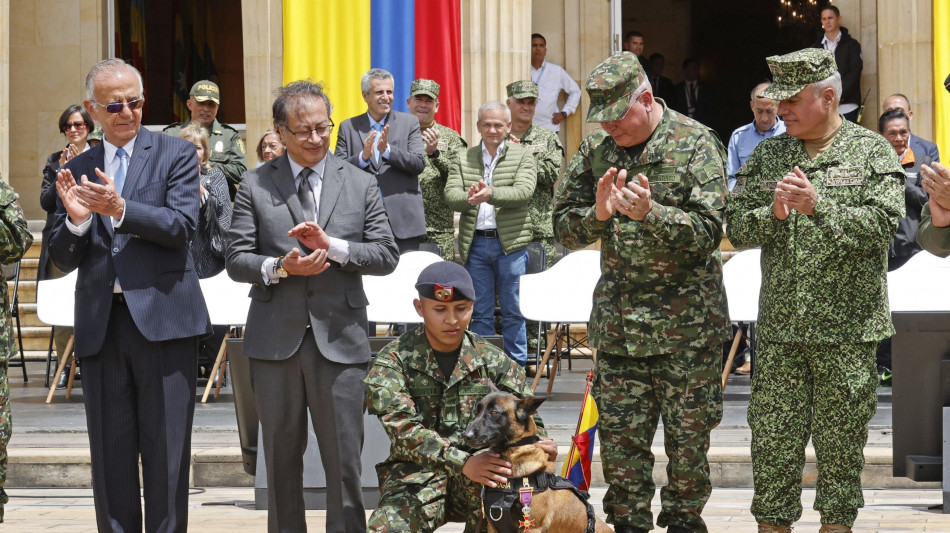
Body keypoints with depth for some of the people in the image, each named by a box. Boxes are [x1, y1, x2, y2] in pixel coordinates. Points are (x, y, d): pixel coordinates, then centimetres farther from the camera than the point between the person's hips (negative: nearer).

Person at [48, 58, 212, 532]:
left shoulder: (175, 154, 4)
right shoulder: (76, 172, 14)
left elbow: (182, 227, -9)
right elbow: (63, 259, 11)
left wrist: (120, 209, -21)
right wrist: (76, 220, -10)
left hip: (161, 317, -3)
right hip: (101, 325, 3)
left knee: (166, 451, -2)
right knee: (110, 456, 6)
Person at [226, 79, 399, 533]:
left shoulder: (361, 185, 8)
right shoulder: (254, 186, 5)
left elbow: (387, 255, 2)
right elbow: (236, 260, 2)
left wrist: (332, 245, -12)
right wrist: (279, 268, -17)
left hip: (339, 341, 0)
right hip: (276, 341, 0)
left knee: (344, 458, -2)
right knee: (281, 458, 9)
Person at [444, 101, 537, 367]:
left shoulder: (523, 157, 4)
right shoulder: (463, 159, 12)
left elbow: (523, 191, -13)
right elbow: (450, 195, -1)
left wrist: (491, 194, -30)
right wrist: (468, 198, -24)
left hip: (510, 243, -2)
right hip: (475, 243, 2)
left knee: (513, 311, 2)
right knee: (479, 312, 6)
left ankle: (516, 367, 9)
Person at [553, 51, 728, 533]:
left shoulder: (696, 144, -6)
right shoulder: (596, 149, 6)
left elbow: (708, 232, -12)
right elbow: (563, 228, 6)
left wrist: (651, 213, -28)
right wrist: (598, 214, -15)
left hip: (686, 321, -3)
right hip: (618, 320, 3)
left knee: (688, 434, 3)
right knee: (620, 435, 3)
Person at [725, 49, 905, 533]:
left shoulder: (872, 152, 0)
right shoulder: (767, 155, 10)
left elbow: (882, 224, -12)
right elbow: (736, 228, 7)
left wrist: (817, 207, -22)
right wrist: (773, 213, -13)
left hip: (848, 327, -2)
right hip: (780, 328, 3)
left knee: (841, 439, 5)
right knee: (773, 438, 3)